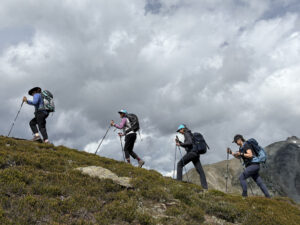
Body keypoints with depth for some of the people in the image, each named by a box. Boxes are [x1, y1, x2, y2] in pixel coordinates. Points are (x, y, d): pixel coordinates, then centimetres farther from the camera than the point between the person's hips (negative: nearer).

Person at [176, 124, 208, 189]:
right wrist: (179, 142, 26)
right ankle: (205, 186, -10)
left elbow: (189, 143, -21)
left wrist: (180, 144, -13)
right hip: (196, 154, 9)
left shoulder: (187, 134, -3)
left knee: (179, 164, 2)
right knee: (200, 171, -1)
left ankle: (179, 181, -4)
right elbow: (186, 146, 33)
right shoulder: (189, 134, 26)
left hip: (191, 152, -9)